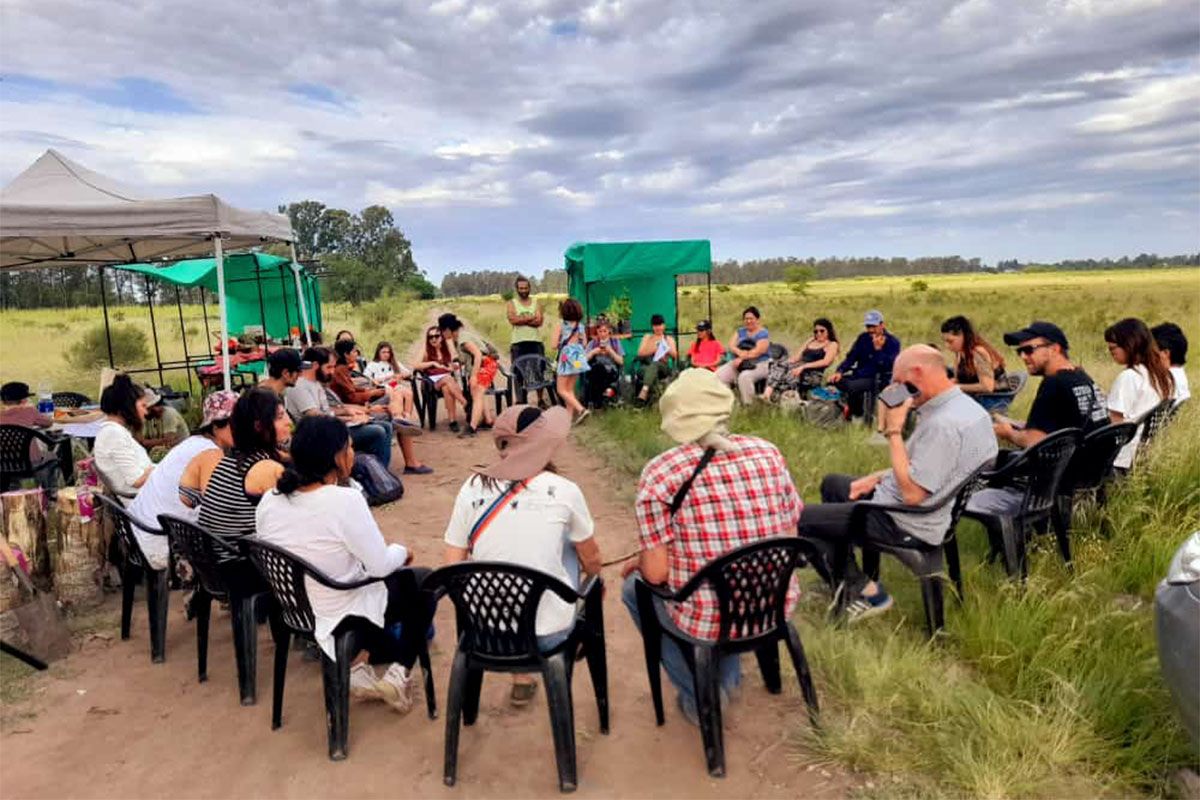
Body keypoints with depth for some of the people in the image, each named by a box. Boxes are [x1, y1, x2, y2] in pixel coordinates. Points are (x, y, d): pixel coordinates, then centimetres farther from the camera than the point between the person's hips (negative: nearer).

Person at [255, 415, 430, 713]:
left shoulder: (270, 500, -9)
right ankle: (399, 674, 10)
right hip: (346, 615, -6)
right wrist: (402, 552, 0)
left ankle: (357, 666, 20)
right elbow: (381, 565, -22)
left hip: (293, 608, 7)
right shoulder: (345, 500, -28)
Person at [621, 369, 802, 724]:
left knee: (634, 587, 23)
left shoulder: (660, 472, -16)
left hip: (709, 625, -5)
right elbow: (790, 537, 6)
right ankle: (727, 676, 38)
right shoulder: (767, 452, -3)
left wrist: (638, 562, 8)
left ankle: (700, 695, 21)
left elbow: (656, 573, -14)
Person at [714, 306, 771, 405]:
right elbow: (731, 346, 4)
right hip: (739, 363, 6)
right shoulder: (741, 331, 16)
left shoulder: (763, 334, -2)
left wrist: (742, 358, -22)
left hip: (759, 364, -6)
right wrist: (739, 352, -18)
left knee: (744, 377, -38)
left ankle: (748, 405, -29)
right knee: (719, 375, -18)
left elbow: (758, 351, -15)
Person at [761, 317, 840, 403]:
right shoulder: (810, 341, 27)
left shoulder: (832, 344, 7)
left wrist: (803, 366, -21)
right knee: (778, 366, -26)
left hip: (812, 374, -5)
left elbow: (825, 362, -10)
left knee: (792, 375, -36)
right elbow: (797, 357, 19)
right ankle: (767, 392, -45)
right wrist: (786, 363, -5)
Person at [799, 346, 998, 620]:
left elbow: (912, 493, -28)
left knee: (802, 519, -5)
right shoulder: (965, 405, 3)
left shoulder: (944, 424, -30)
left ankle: (864, 591, 3)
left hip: (908, 524, -11)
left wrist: (893, 431, -23)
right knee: (831, 483, 27)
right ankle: (841, 577, 27)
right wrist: (878, 477, 8)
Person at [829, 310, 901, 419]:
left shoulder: (893, 342, -2)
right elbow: (851, 357, 9)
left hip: (877, 379, -5)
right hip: (858, 375, 5)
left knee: (852, 386, -35)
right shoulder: (863, 338, 12)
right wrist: (839, 371, -8)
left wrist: (878, 349, -21)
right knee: (833, 381, -22)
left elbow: (889, 366, -15)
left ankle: (858, 416, -12)